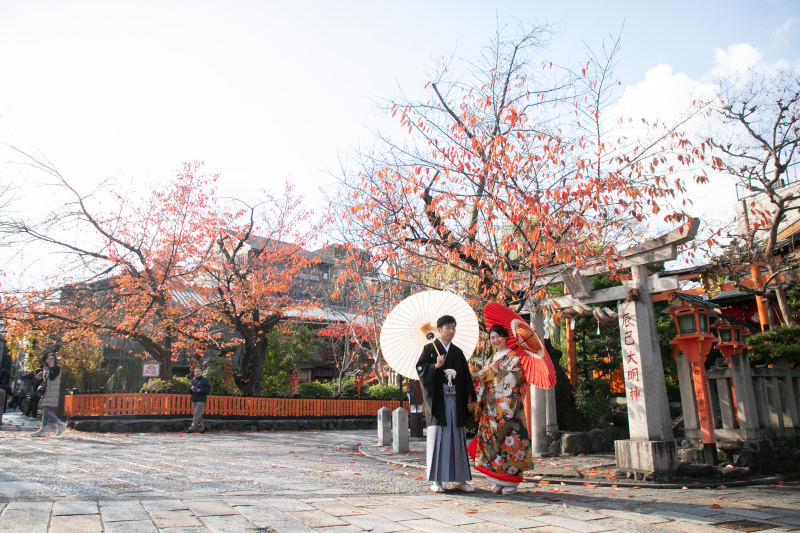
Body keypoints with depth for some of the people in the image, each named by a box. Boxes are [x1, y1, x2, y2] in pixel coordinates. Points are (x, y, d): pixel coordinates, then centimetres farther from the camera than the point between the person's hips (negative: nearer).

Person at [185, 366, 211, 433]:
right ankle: (201, 428, 18)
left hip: (201, 400, -7)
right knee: (199, 415, 11)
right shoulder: (193, 380, 18)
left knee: (196, 415, -12)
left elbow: (208, 388, -8)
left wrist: (200, 390, -19)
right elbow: (189, 389, 24)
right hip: (194, 400, 7)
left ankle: (192, 428, -14)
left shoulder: (205, 379, -2)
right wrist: (191, 388, 1)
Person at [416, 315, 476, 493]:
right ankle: (436, 480, 4)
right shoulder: (430, 348, 4)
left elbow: (466, 376, 13)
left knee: (457, 438, 6)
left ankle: (460, 478, 14)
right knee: (437, 437, -3)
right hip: (438, 400, -4)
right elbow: (420, 368, -6)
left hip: (455, 400, 4)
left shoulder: (458, 352, 15)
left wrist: (469, 399, 7)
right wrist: (436, 365, -22)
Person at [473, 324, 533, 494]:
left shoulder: (514, 357, 0)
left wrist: (497, 371, -12)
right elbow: (485, 384, 20)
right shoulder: (492, 359, 19)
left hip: (508, 406, -6)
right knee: (492, 438, 2)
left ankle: (511, 481, 1)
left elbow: (515, 378, -13)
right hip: (491, 407, 6)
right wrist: (482, 377, -1)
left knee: (508, 438, -7)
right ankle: (499, 481, 9)